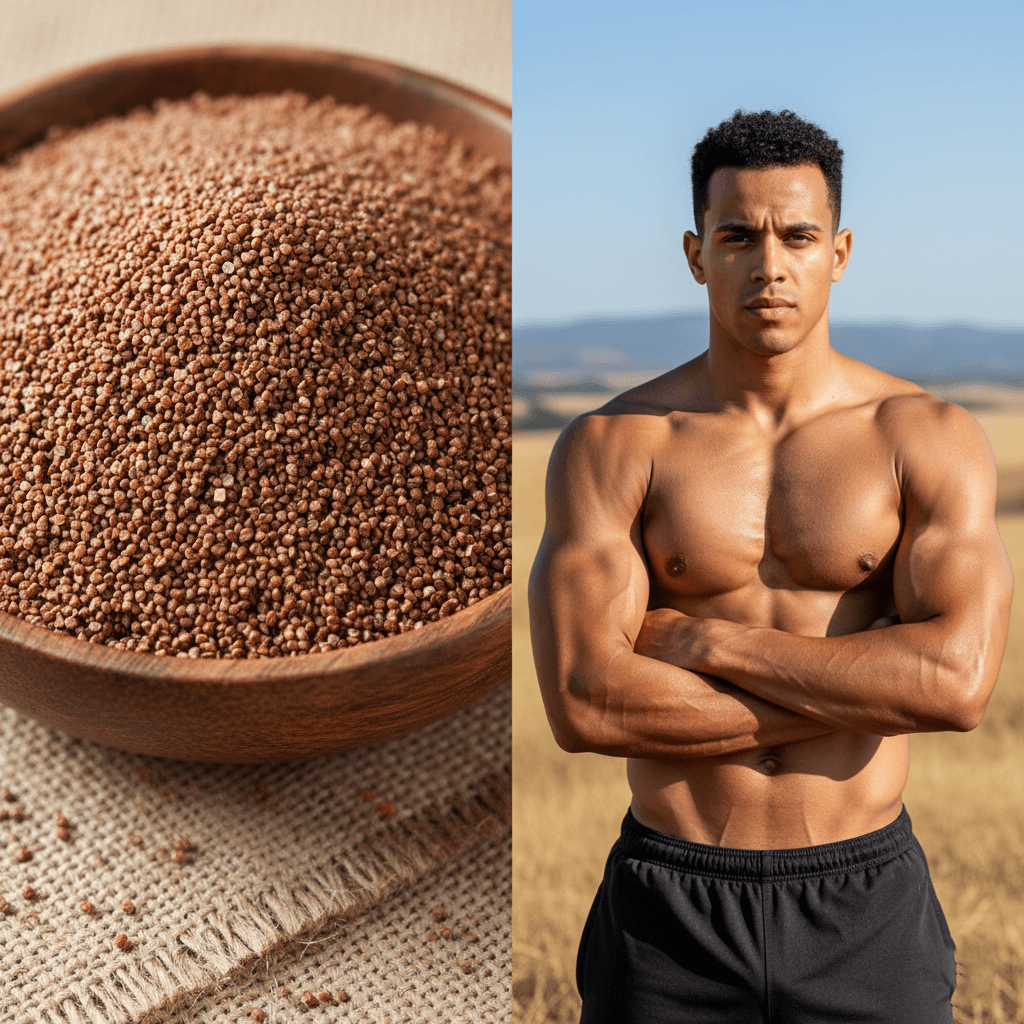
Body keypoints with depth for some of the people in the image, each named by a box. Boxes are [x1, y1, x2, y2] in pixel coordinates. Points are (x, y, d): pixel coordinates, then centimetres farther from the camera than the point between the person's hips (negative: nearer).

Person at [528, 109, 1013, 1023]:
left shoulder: (930, 439, -4)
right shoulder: (610, 444, -6)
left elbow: (959, 682, -17)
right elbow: (584, 703, -17)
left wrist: (701, 640, -15)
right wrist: (870, 686, -15)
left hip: (868, 907, 1)